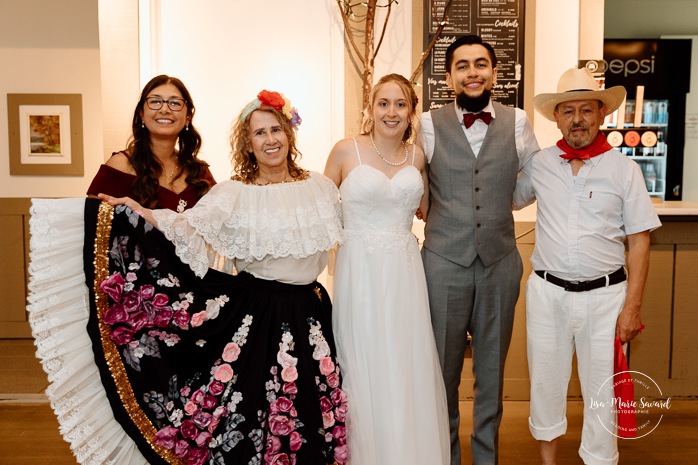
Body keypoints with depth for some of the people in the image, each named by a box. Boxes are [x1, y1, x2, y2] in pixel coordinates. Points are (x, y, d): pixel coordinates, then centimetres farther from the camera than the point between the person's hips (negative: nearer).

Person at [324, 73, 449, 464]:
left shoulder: (417, 155, 7)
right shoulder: (347, 151, -3)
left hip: (405, 272, 3)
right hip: (360, 271, -3)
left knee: (409, 370, 10)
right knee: (366, 371, 8)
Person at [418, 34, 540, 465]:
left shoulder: (517, 122, 2)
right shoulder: (430, 124, -1)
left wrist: (496, 206, 10)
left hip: (500, 261, 2)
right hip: (444, 262, -1)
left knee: (492, 368, 15)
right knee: (444, 367, 10)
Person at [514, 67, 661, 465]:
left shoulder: (624, 169, -4)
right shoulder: (541, 163, 2)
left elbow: (639, 242, -3)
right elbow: (511, 199, 20)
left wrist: (632, 307, -7)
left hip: (604, 294, -2)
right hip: (547, 291, 2)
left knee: (601, 391, 10)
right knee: (546, 384, 15)